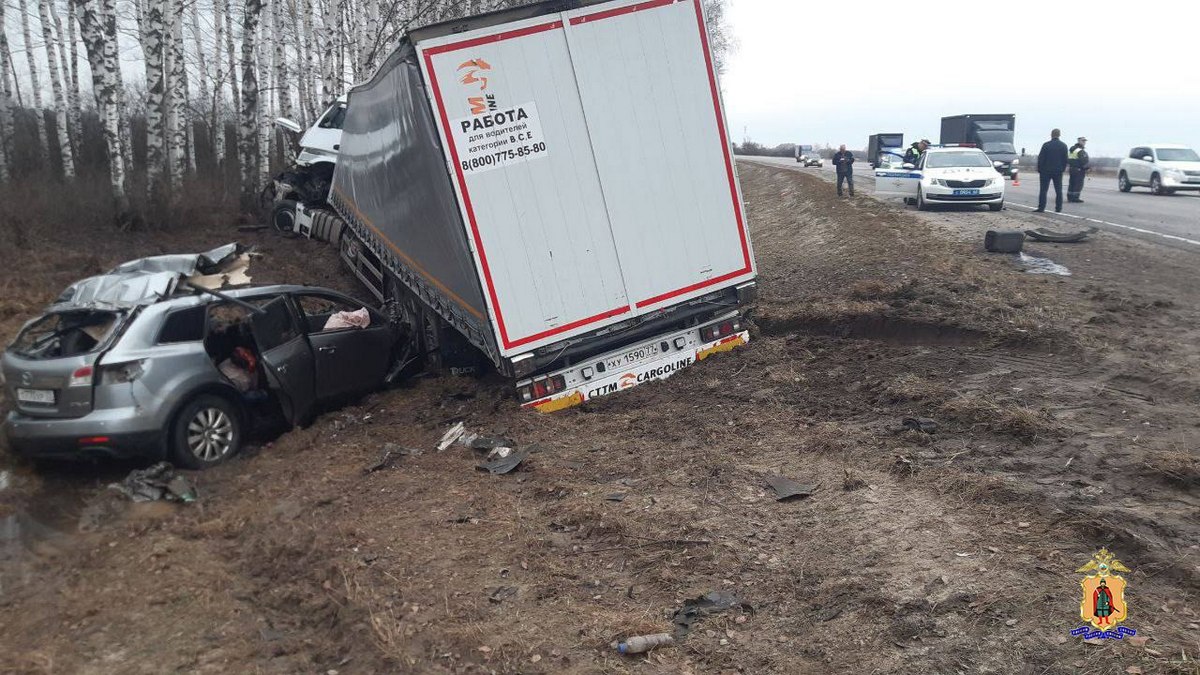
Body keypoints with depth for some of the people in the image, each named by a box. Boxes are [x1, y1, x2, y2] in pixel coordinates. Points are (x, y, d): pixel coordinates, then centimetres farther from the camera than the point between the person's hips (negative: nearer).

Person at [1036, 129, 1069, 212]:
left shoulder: (1046, 145, -8)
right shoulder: (1063, 146, 3)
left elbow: (1041, 158, -8)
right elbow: (1065, 159, 6)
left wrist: (1039, 170, 0)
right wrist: (1062, 169, 14)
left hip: (1046, 171, -3)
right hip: (1058, 171, 3)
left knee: (1043, 190, 0)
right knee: (1058, 191, 9)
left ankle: (1041, 208, -5)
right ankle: (1058, 209, 9)